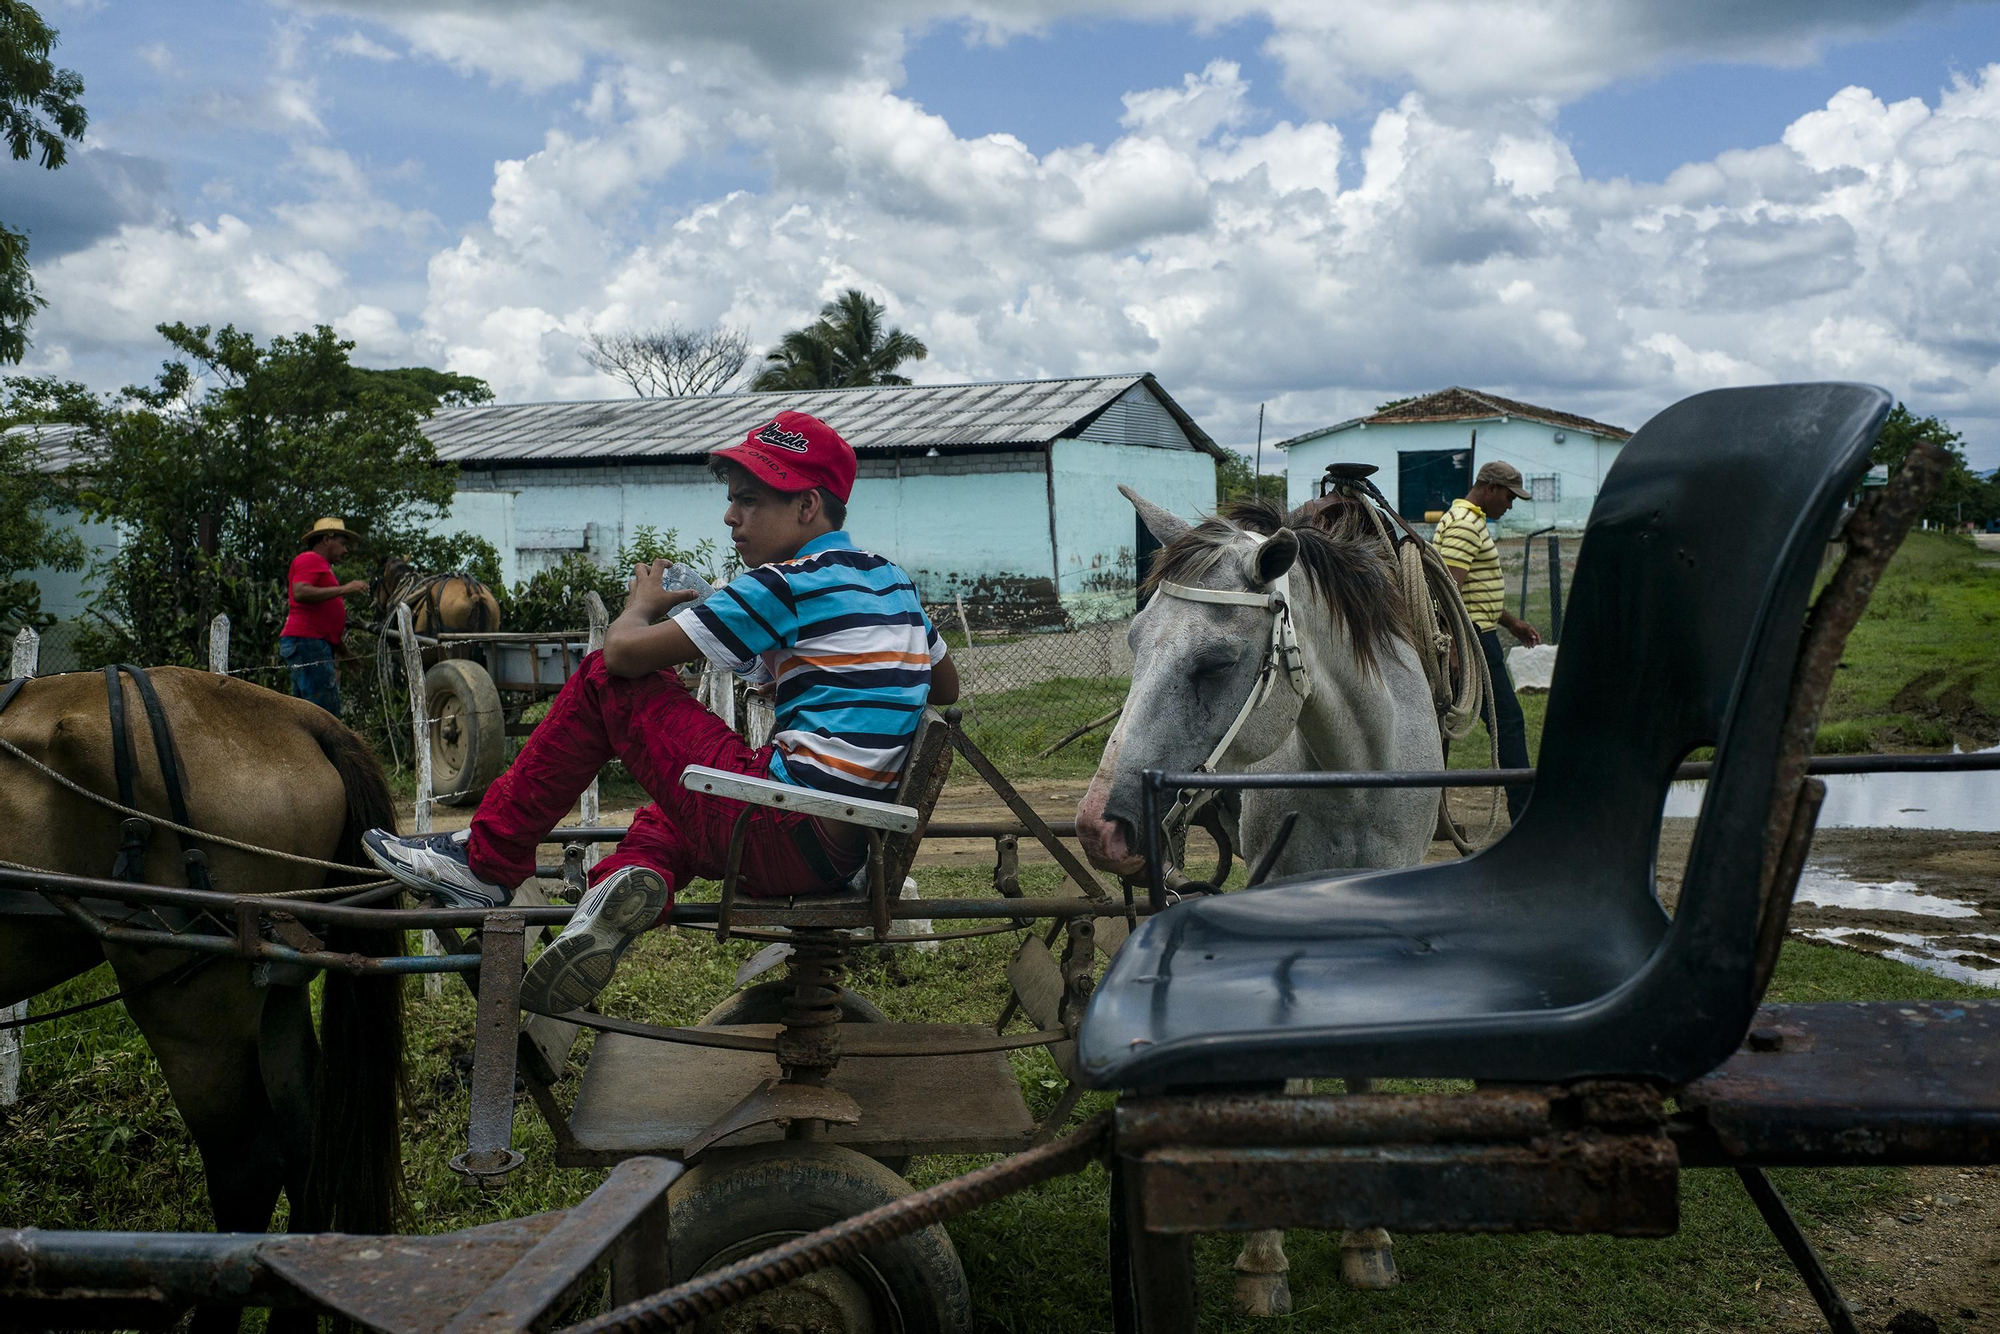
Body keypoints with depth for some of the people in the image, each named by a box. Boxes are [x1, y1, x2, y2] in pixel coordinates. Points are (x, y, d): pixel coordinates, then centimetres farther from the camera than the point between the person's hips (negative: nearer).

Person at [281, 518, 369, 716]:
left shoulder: (322, 565, 27)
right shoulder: (309, 560, -3)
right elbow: (300, 593, -21)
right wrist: (343, 589, -20)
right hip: (307, 641, -11)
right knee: (327, 709, -17)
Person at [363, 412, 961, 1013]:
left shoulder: (789, 583, -9)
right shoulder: (892, 580, 15)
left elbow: (625, 651, -9)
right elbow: (946, 687, 32)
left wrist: (644, 603, 14)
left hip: (788, 836, -9)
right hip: (854, 849, 9)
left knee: (607, 678, 4)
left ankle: (487, 860, 10)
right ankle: (632, 878, -4)